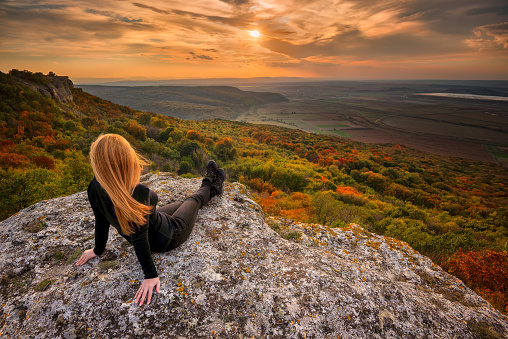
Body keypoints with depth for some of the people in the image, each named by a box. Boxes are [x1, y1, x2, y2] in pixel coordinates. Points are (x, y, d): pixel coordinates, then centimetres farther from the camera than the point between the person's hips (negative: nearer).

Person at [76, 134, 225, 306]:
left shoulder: (96, 187, -20)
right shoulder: (138, 193, -42)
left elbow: (101, 221, -8)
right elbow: (139, 239, -36)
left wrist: (98, 249, 8)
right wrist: (150, 276, -26)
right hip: (167, 239, -6)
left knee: (183, 204, 27)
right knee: (194, 200, 19)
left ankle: (212, 187, 52)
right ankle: (211, 186, 50)